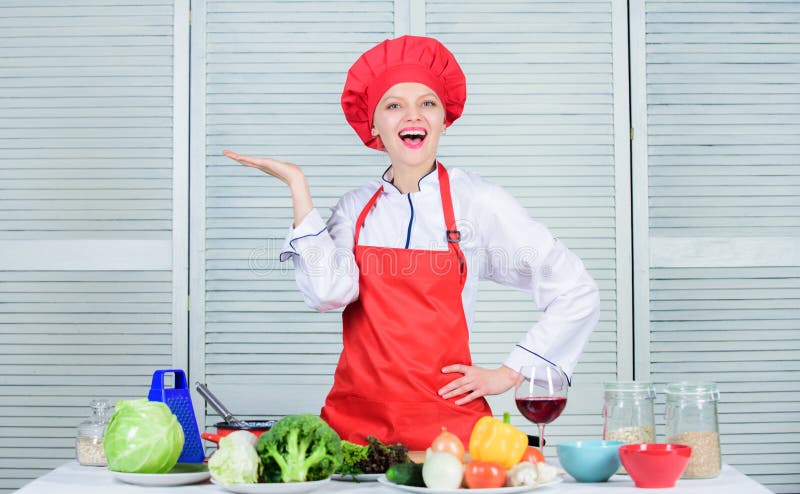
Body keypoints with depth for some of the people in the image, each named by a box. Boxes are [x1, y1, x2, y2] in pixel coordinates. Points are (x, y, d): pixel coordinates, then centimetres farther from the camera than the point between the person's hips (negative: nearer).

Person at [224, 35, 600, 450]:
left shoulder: (476, 201, -2)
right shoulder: (355, 209, 8)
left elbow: (577, 293, 0)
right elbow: (329, 292, -12)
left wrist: (509, 373, -1)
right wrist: (298, 186, -6)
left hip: (447, 423, -2)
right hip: (355, 418, 2)